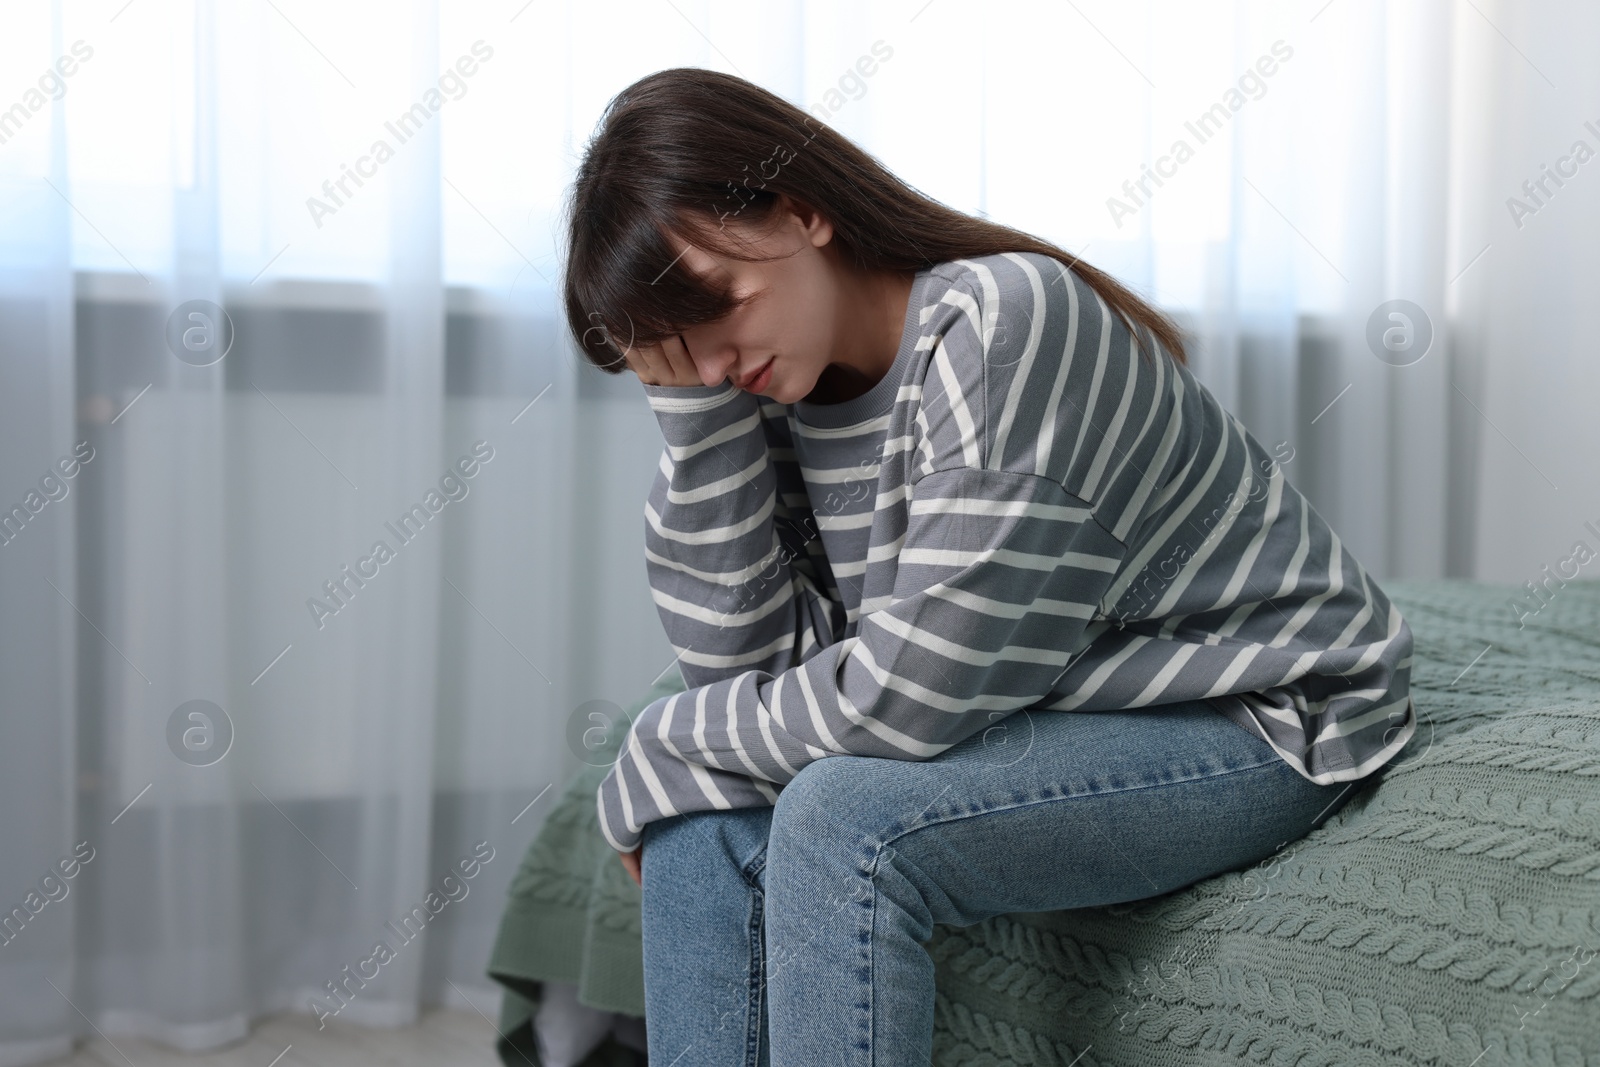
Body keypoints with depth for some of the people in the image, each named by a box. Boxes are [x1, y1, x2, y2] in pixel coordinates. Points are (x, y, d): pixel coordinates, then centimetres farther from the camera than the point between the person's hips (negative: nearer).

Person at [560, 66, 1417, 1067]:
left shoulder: (1002, 324, -26)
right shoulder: (789, 381, -1)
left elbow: (904, 699, -27)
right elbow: (739, 652, -7)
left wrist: (663, 747, -12)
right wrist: (691, 395, -13)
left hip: (1264, 717, -8)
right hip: (1055, 710, 8)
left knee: (843, 821, -28)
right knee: (706, 818, -9)